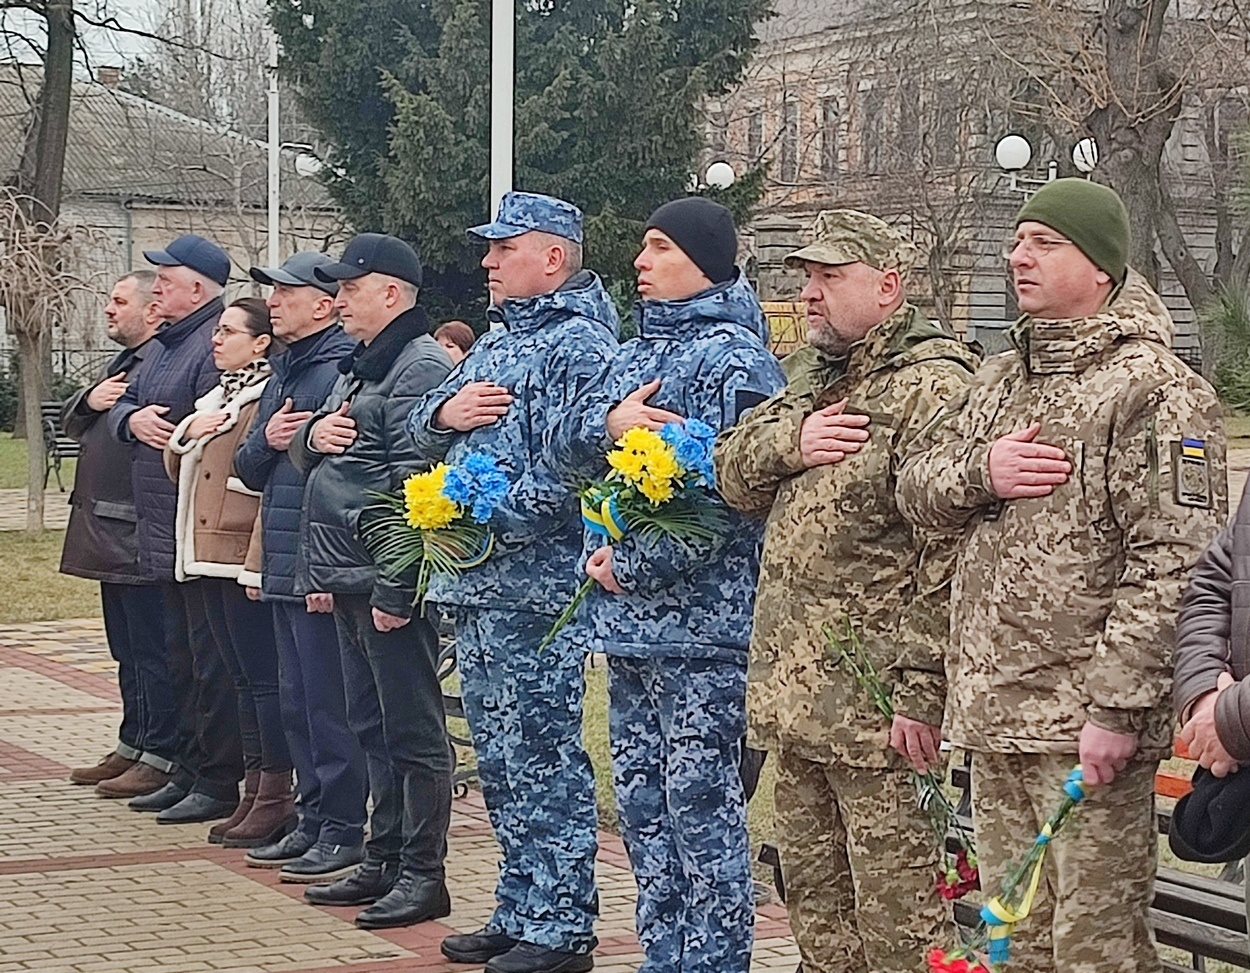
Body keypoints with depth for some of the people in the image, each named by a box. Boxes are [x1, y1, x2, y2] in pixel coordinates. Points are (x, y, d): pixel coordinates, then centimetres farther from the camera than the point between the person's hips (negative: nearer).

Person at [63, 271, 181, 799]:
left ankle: (161, 758, -2)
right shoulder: (122, 363, 20)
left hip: (141, 533, -10)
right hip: (109, 533, 10)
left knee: (151, 649, -6)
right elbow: (70, 422, 18)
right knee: (127, 649, 17)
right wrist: (90, 400, 1)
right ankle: (132, 747, 26)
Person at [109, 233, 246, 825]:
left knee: (210, 659, -5)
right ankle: (191, 771, 25)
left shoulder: (216, 347, -15)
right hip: (163, 533, 11)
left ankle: (218, 782, 1)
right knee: (181, 658, 16)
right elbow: (120, 409, 19)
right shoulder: (168, 345, 17)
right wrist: (133, 419, -1)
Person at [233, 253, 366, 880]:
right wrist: (266, 439, -3)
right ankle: (313, 820, 22)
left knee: (328, 704, -5)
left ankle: (344, 832, 2)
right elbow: (249, 471, 20)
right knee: (297, 702, 14)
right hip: (284, 569, 10)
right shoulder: (281, 373, 17)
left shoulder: (342, 373, -13)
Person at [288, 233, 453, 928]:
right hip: (351, 582, 11)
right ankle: (385, 860, 24)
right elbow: (305, 457, 29)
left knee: (412, 732, -4)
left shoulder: (421, 368, -14)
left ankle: (424, 875, 2)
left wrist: (394, 589, -23)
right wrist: (314, 436, 8)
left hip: (393, 583, -11)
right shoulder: (361, 368, 19)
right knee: (374, 728, 15)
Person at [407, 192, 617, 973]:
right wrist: (445, 412, -1)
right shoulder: (500, 340, 18)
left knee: (543, 760, -5)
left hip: (535, 589, -10)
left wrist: (487, 522, -18)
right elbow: (424, 431, 21)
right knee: (500, 760, 15)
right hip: (478, 587, 10)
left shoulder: (578, 346, -12)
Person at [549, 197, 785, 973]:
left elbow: (730, 493, -18)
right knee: (641, 800, 13)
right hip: (628, 620, 9)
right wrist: (609, 423, -10)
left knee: (702, 806, -5)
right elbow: (568, 445, 12)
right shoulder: (639, 351, 16)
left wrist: (631, 566, -14)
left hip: (697, 624, -9)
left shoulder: (730, 357, -10)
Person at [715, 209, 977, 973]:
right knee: (813, 897, 16)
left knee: (893, 910, -4)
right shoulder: (816, 379, 18)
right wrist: (790, 444, -7)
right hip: (792, 692, 9)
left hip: (873, 708, -9)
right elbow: (733, 471, 15)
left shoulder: (932, 387, -13)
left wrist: (920, 692, -22)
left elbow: (949, 555, -19)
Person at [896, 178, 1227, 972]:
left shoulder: (1154, 388, -10)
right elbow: (916, 488, 16)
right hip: (993, 712, 8)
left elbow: (1171, 563, -17)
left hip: (1085, 724, -8)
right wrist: (979, 472, -7)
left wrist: (1118, 706, -22)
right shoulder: (1005, 377, 16)